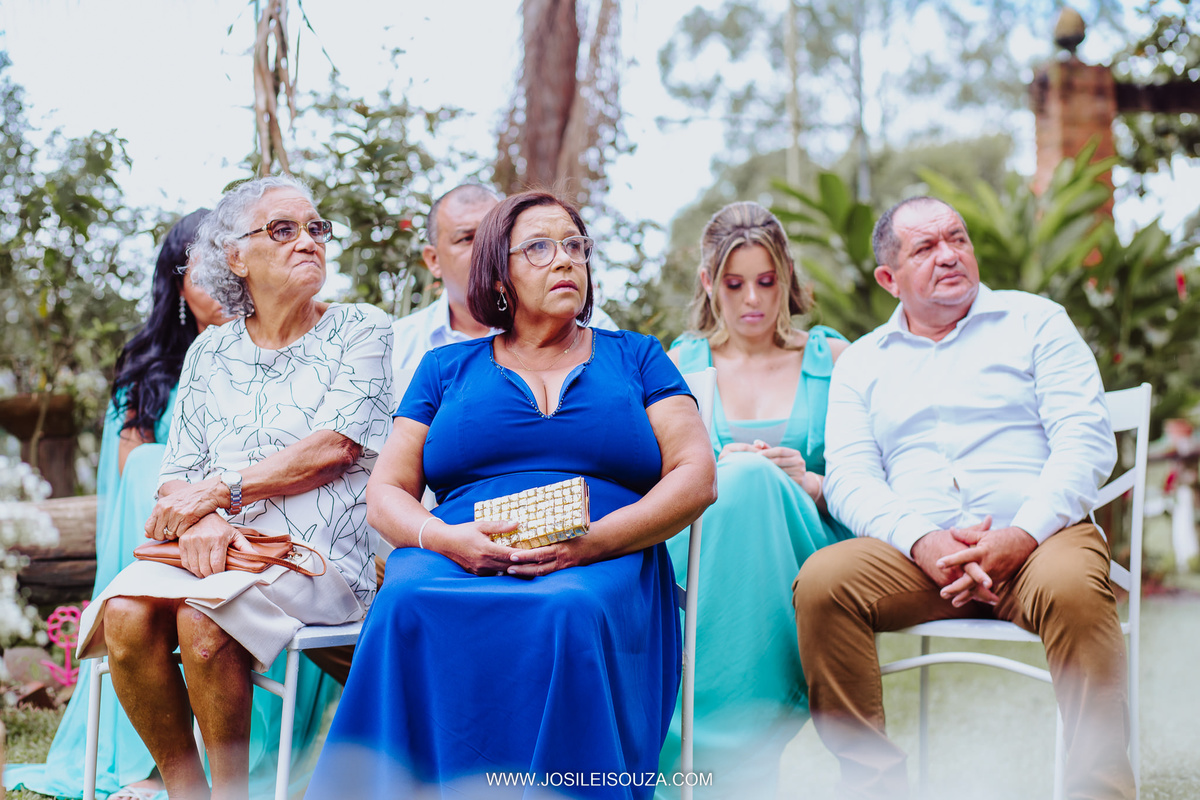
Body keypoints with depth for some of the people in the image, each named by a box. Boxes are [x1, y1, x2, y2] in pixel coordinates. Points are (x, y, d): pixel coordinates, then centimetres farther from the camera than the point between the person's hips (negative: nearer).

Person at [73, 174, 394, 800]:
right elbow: (177, 473, 12)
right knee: (124, 616, -26)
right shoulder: (209, 351, 18)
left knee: (202, 617, -32)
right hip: (215, 550, 4)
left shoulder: (361, 330, 6)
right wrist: (198, 520, -12)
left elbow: (336, 446, -7)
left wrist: (219, 491, -9)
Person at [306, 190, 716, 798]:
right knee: (405, 610, -35)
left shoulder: (634, 356, 21)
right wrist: (443, 537, -8)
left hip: (598, 568, -1)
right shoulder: (447, 367, 24)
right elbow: (385, 491, 17)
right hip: (457, 560, 1)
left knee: (569, 614, -38)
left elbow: (696, 476, 9)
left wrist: (598, 538, -10)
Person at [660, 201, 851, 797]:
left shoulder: (831, 358, 14)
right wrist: (711, 474, -10)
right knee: (740, 475, -33)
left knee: (752, 475, -32)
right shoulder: (681, 364, 17)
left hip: (806, 559, 0)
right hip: (701, 558, 1)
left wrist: (810, 484, -11)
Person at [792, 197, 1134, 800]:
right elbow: (849, 479, 6)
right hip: (917, 551, 2)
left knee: (1071, 589, -36)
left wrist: (1020, 537, -15)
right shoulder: (861, 362, 19)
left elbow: (1086, 441, 2)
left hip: (1041, 537, -2)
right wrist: (922, 541, -15)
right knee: (820, 582, -27)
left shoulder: (1034, 322, 14)